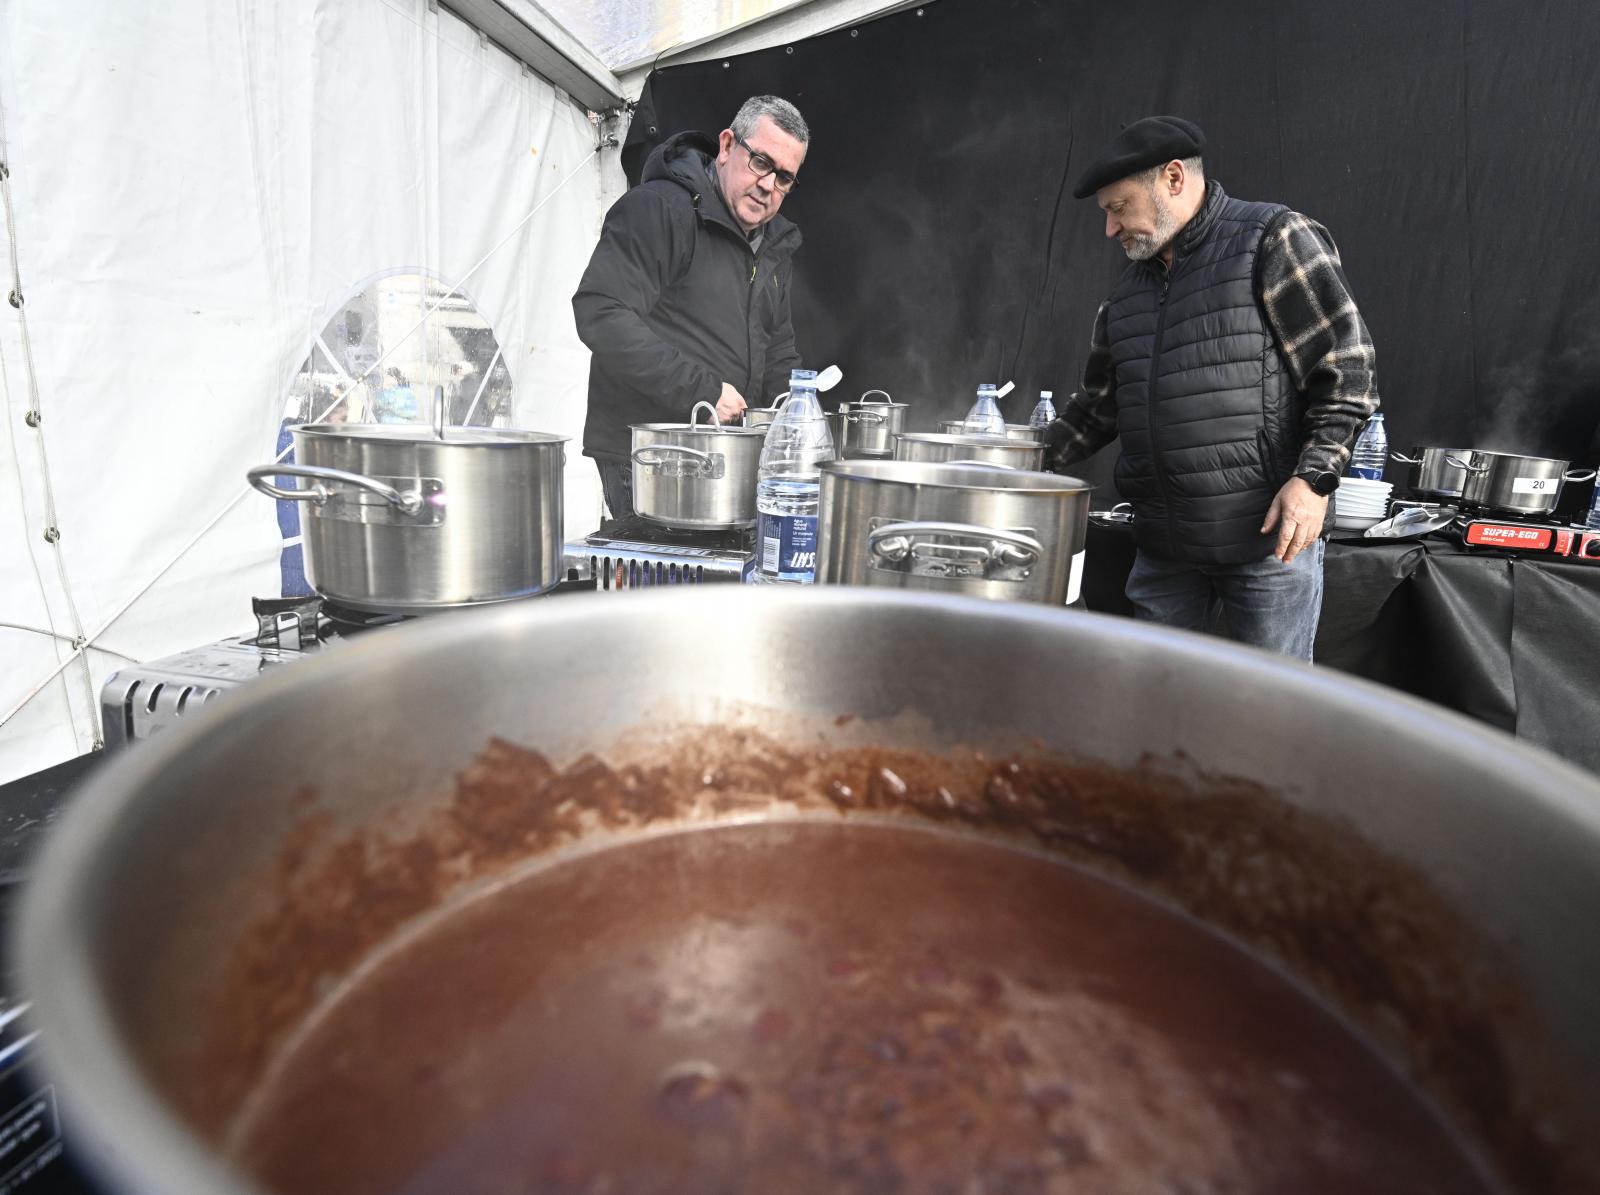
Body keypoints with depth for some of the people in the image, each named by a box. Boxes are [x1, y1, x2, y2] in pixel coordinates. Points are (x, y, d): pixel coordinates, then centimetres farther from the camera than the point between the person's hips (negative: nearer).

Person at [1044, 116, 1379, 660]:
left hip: (1271, 536, -6)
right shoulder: (1129, 289, 16)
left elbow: (1348, 368, -7)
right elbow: (1097, 407, 20)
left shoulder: (1275, 240, -2)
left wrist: (1314, 478, -17)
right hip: (1163, 549, 6)